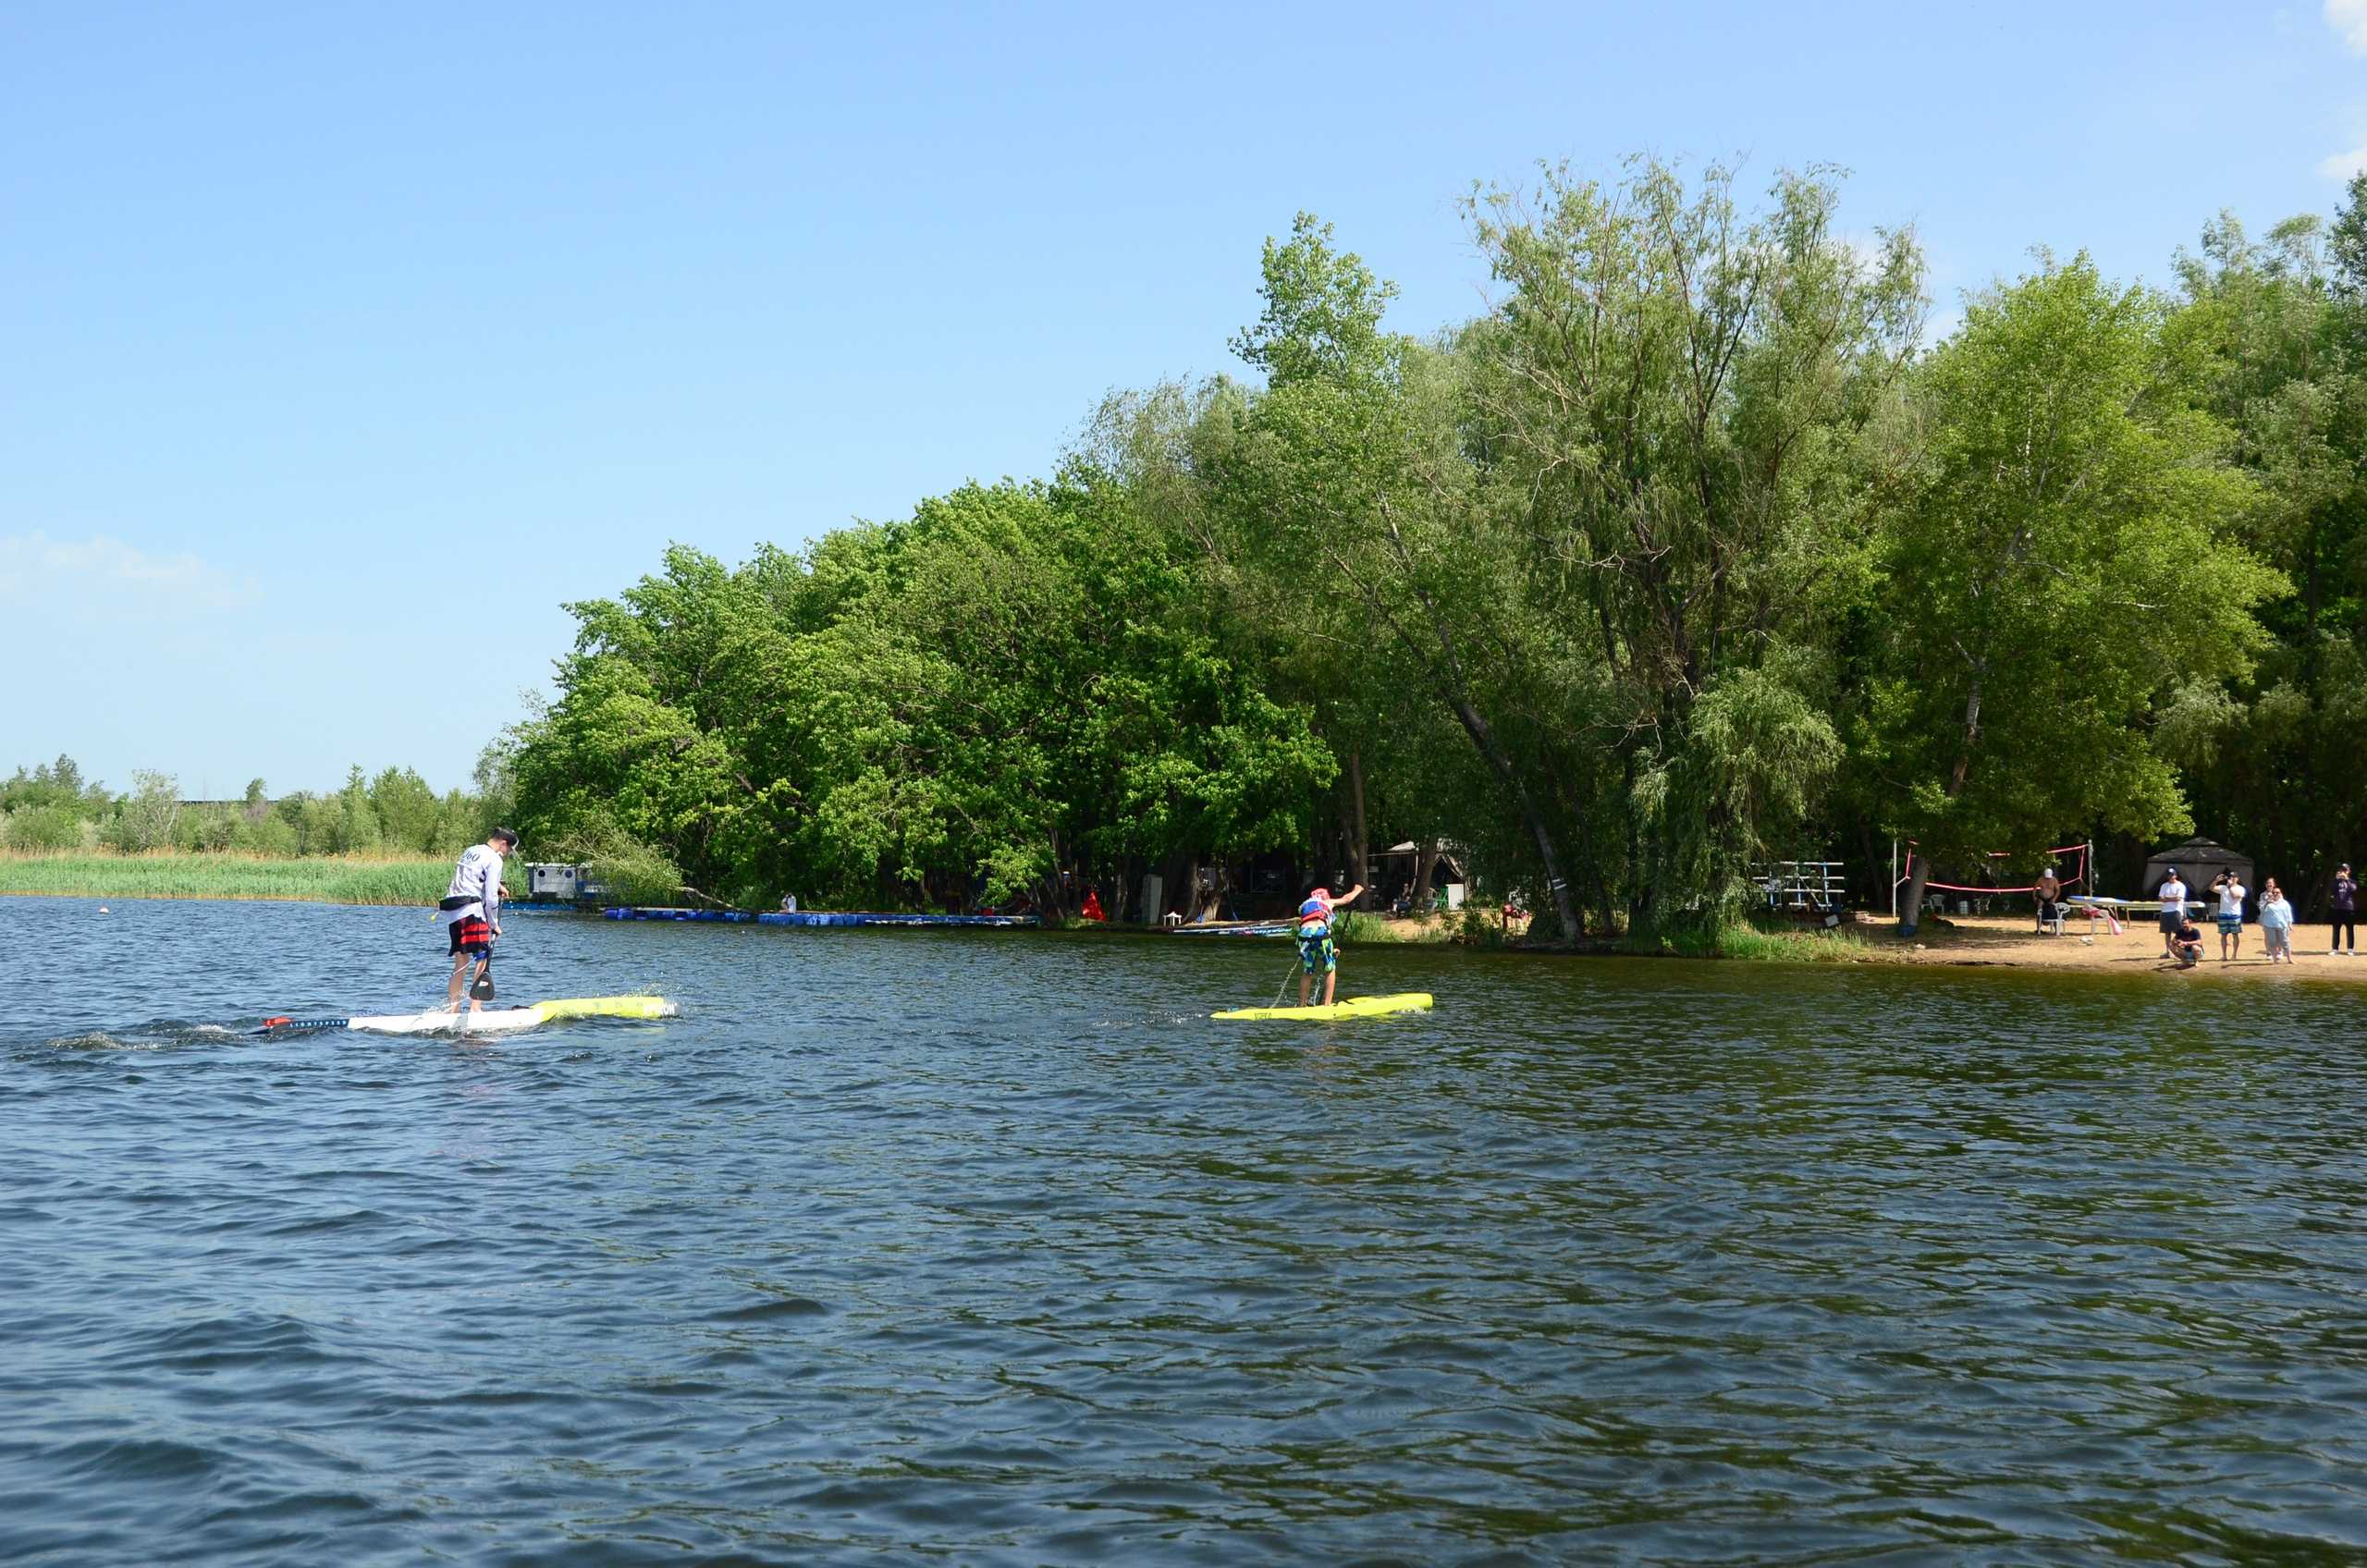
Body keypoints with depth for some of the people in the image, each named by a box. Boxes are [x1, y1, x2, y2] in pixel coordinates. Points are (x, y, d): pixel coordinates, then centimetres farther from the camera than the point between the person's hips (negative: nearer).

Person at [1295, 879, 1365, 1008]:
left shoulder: (1304, 906, 34)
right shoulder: (1328, 902, 25)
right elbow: (1347, 898, 41)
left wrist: (1330, 949, 39)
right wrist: (1358, 889, 64)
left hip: (1304, 933, 3)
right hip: (1320, 931, -3)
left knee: (1307, 972, 16)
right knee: (1330, 969, 12)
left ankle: (1302, 1005, 16)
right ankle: (1327, 1005, 8)